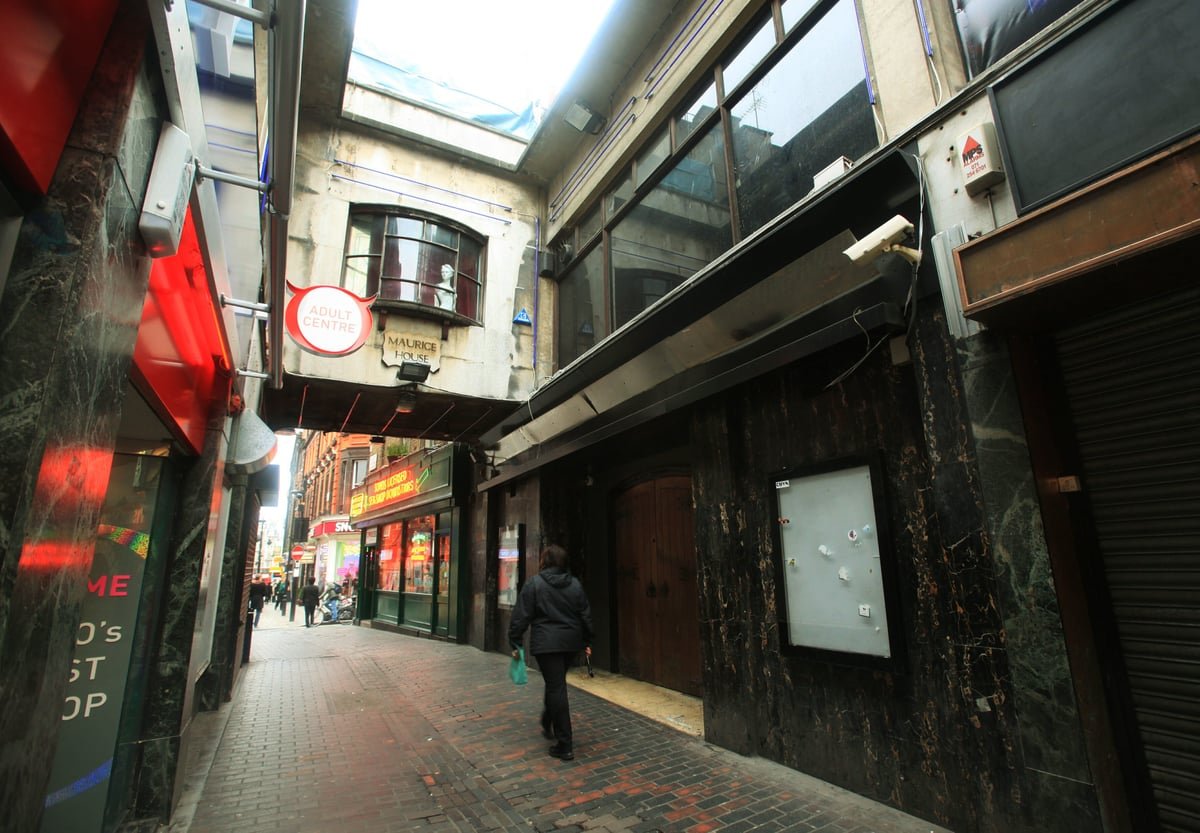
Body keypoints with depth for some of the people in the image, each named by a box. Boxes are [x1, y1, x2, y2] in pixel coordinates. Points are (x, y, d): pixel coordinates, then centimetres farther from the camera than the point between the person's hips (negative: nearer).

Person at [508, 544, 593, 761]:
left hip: (546, 643, -5)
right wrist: (587, 642, 18)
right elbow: (586, 615, 10)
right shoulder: (575, 584, 6)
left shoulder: (534, 584, -8)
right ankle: (548, 725, 41)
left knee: (556, 688, -1)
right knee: (556, 684, 24)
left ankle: (564, 745, 1)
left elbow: (521, 616, -8)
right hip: (571, 642, 5)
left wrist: (515, 643, -1)